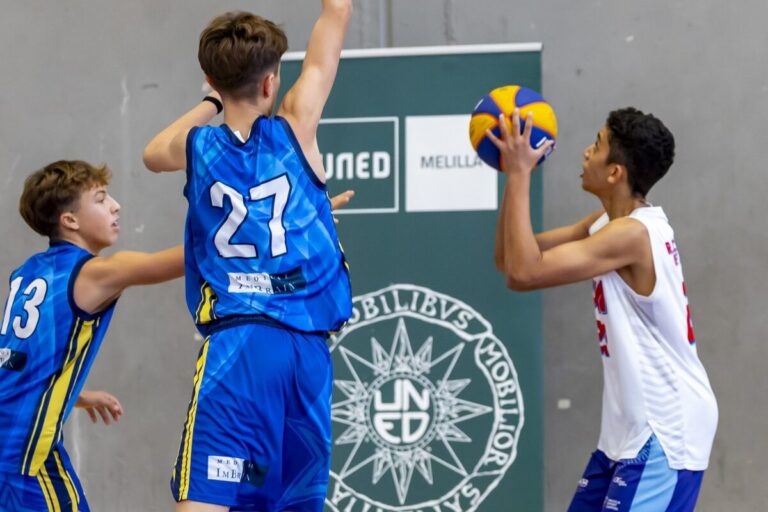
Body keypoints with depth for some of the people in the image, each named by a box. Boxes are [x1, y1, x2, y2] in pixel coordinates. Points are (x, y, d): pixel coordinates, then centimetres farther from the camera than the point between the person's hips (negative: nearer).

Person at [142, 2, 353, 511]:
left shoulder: (197, 147, 5)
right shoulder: (295, 128, 4)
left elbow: (153, 152, 33)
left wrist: (215, 100, 37)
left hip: (235, 348, -2)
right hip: (308, 348, 2)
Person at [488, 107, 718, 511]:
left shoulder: (632, 234, -21)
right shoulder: (608, 223, 9)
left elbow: (524, 271, -27)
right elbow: (511, 260, 11)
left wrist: (520, 174, -21)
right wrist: (515, 175, 0)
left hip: (665, 432, -10)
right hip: (632, 428, 10)